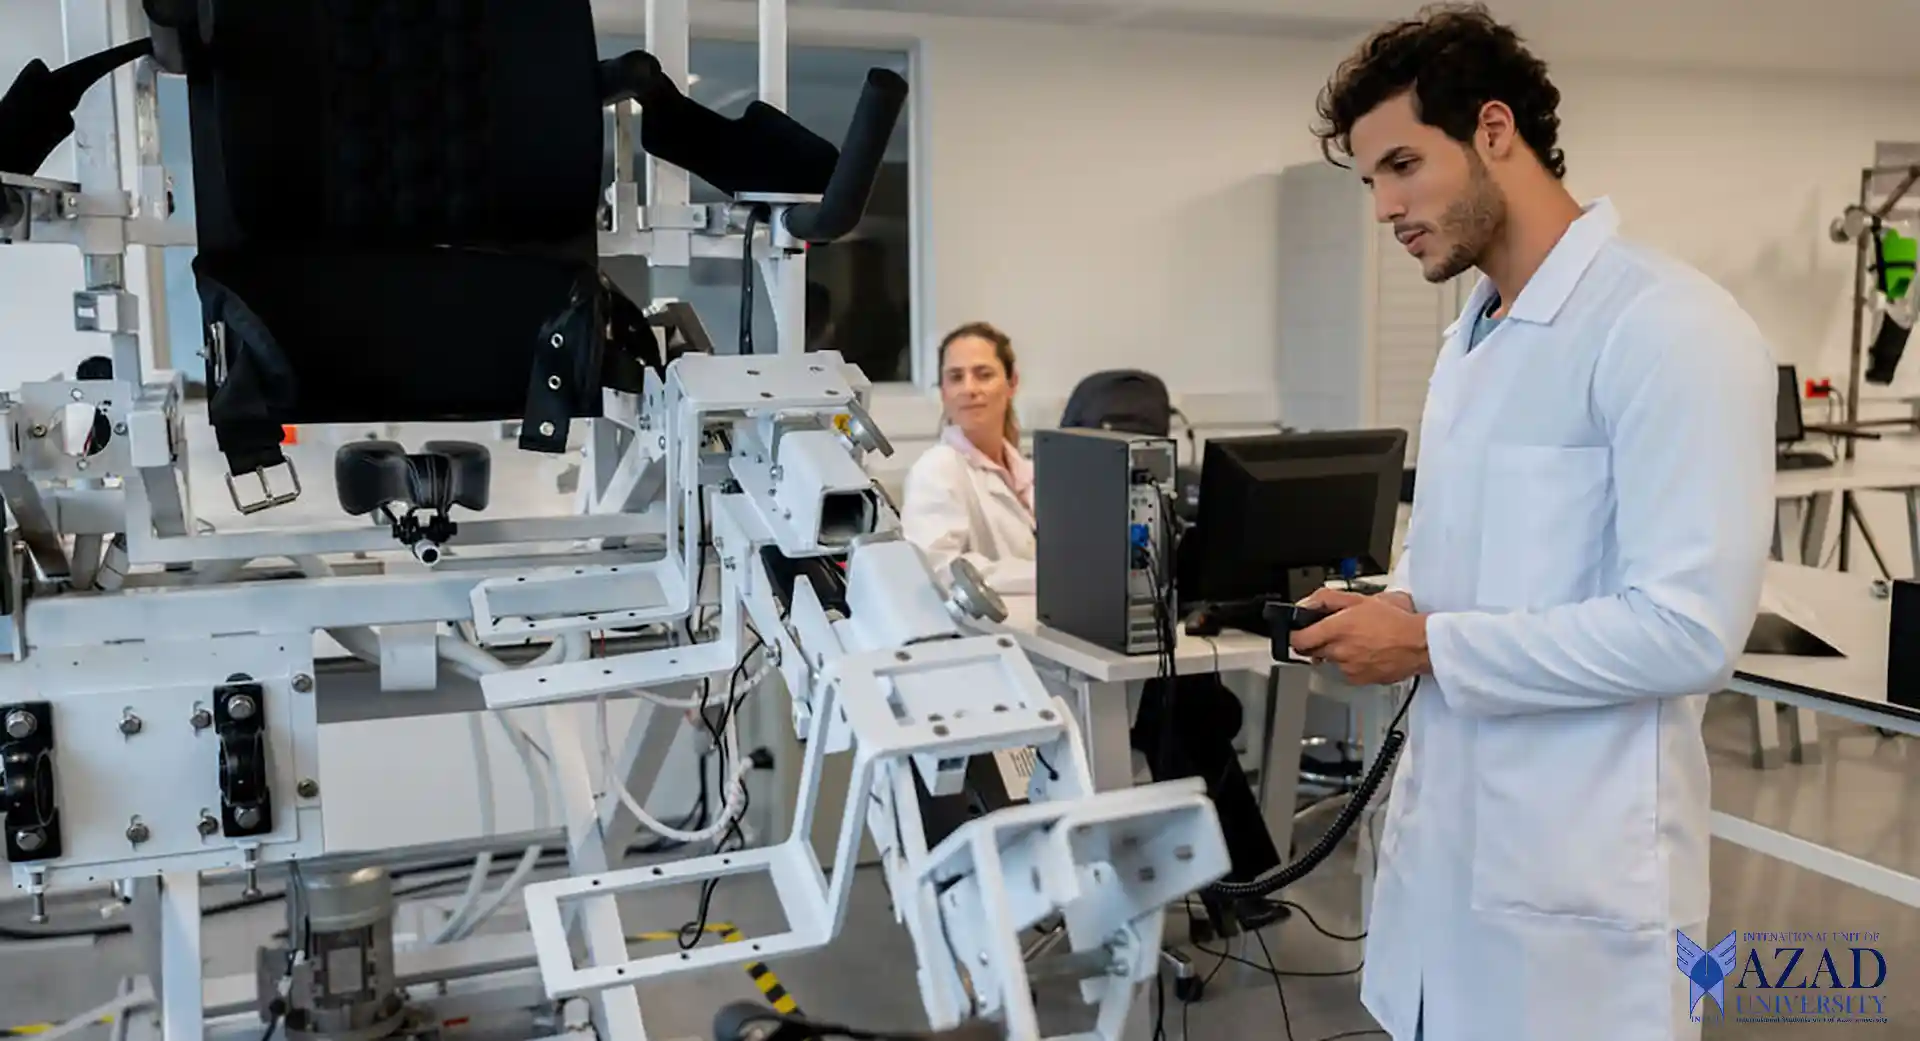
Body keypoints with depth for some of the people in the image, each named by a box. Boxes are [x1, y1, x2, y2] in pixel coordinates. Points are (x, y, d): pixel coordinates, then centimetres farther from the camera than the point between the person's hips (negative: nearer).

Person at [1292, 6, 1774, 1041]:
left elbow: (1687, 629, -23)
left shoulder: (1669, 327, -17)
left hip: (1576, 876, -8)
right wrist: (1386, 606, 1)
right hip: (1443, 832, 8)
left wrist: (1430, 643, -17)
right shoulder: (1468, 341, 11)